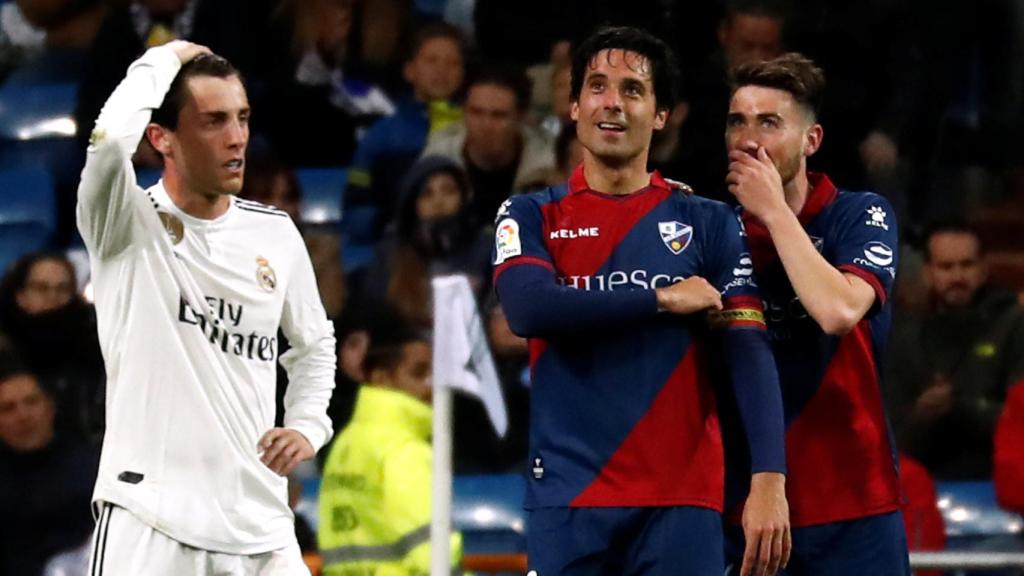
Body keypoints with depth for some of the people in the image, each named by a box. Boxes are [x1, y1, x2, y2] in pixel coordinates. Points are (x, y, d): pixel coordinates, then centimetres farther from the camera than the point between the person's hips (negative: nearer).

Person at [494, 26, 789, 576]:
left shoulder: (709, 223, 9)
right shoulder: (531, 216, 9)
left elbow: (749, 354, -1)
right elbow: (528, 306, -11)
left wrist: (769, 479, -14)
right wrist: (663, 299, -9)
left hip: (682, 499, 0)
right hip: (568, 497, 0)